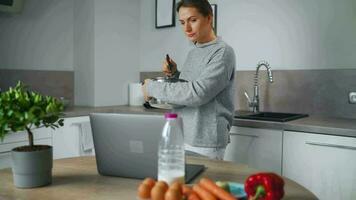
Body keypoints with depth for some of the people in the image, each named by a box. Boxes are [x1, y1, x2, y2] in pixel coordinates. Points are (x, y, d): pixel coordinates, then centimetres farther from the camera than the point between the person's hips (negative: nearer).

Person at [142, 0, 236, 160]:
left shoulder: (223, 52, -13)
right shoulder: (192, 53, 12)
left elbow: (197, 94, -24)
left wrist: (152, 87, -15)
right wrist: (174, 74, 2)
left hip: (205, 145, -7)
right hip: (181, 138, 7)